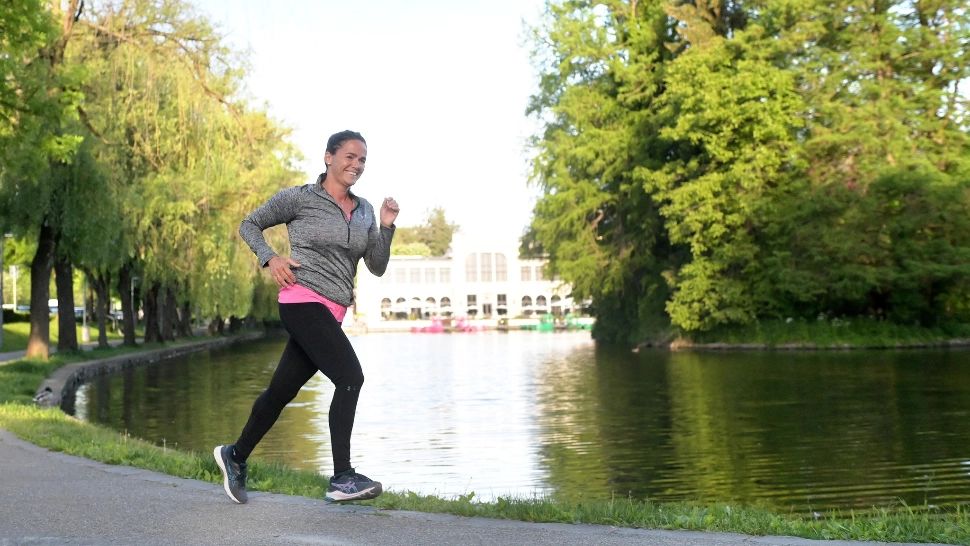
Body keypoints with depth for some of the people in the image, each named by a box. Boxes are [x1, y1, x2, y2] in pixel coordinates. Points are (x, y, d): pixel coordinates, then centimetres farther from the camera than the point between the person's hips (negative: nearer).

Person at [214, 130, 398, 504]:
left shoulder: (364, 211, 14)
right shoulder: (299, 198, -1)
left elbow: (377, 267, 12)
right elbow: (249, 225, 8)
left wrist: (386, 226, -1)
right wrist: (269, 258, -8)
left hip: (332, 314, 7)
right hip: (303, 301, -7)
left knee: (283, 390, 14)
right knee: (350, 377, -20)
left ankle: (235, 456, 33)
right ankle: (342, 479, -18)